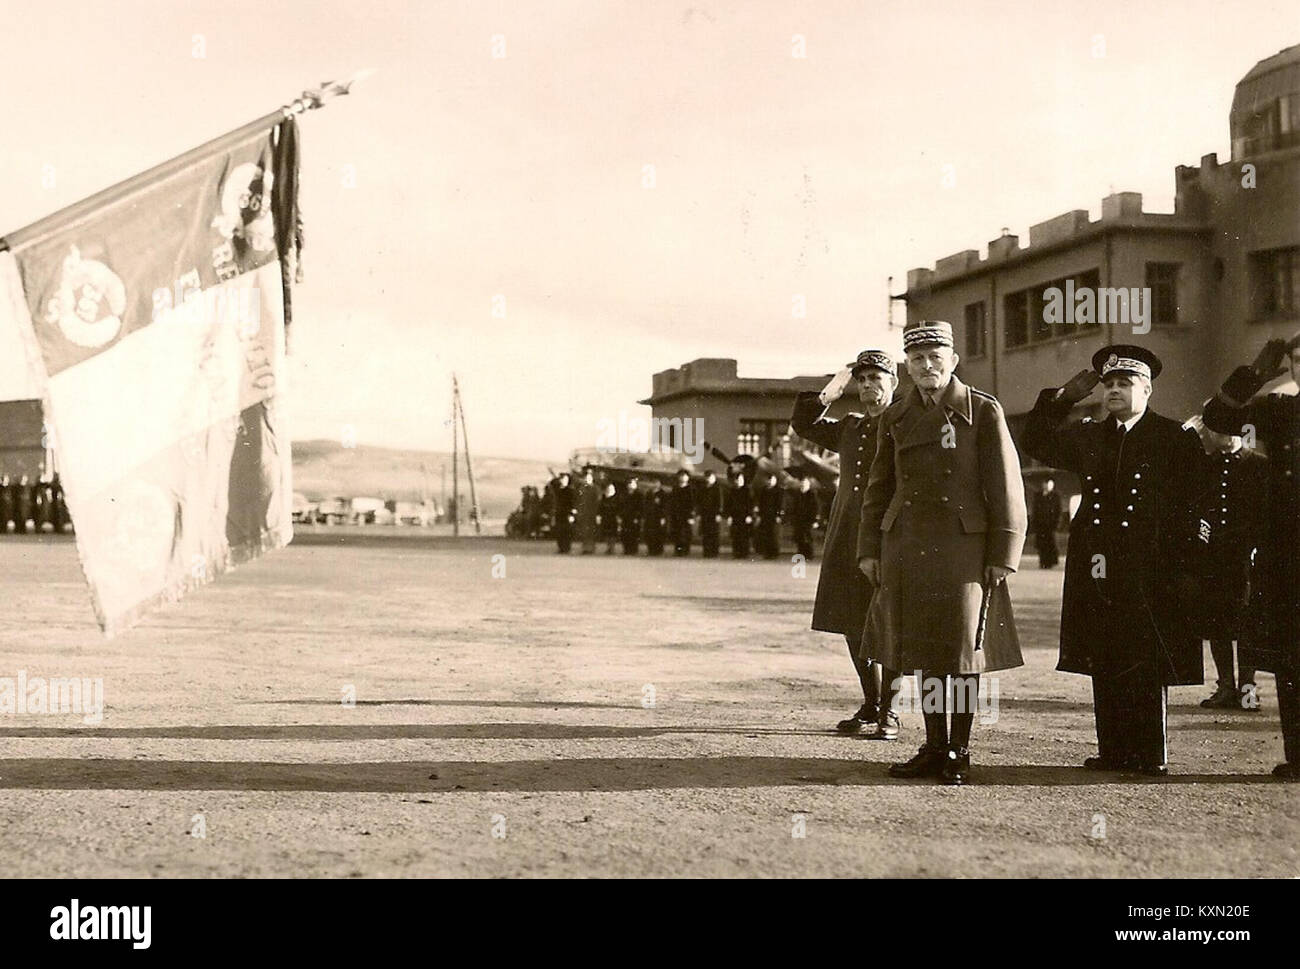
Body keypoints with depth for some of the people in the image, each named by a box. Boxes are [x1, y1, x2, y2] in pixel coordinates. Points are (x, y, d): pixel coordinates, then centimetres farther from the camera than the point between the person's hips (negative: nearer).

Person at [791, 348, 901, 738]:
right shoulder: (849, 428, 17)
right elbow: (803, 424, 21)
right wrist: (831, 390, 8)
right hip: (846, 541, 6)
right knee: (853, 627, 11)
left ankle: (889, 713, 5)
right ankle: (870, 706, 24)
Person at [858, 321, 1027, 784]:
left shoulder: (984, 411, -2)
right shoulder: (896, 417, 10)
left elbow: (1006, 490, -4)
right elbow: (879, 489, 14)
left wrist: (1002, 557, -8)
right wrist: (870, 549, 9)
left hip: (964, 549, -4)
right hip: (908, 549, 4)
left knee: (963, 652, 0)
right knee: (924, 651, 9)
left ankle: (959, 753, 12)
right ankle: (934, 748, 20)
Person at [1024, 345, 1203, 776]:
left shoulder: (1176, 439, 0)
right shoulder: (1089, 437, 15)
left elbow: (1195, 506, -3)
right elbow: (1037, 442, 22)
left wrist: (1186, 569, -9)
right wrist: (1064, 397, 11)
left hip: (1149, 574, -5)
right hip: (1098, 571, 5)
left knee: (1149, 668, -1)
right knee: (1104, 667, 7)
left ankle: (1151, 754, 7)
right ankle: (1113, 751, 14)